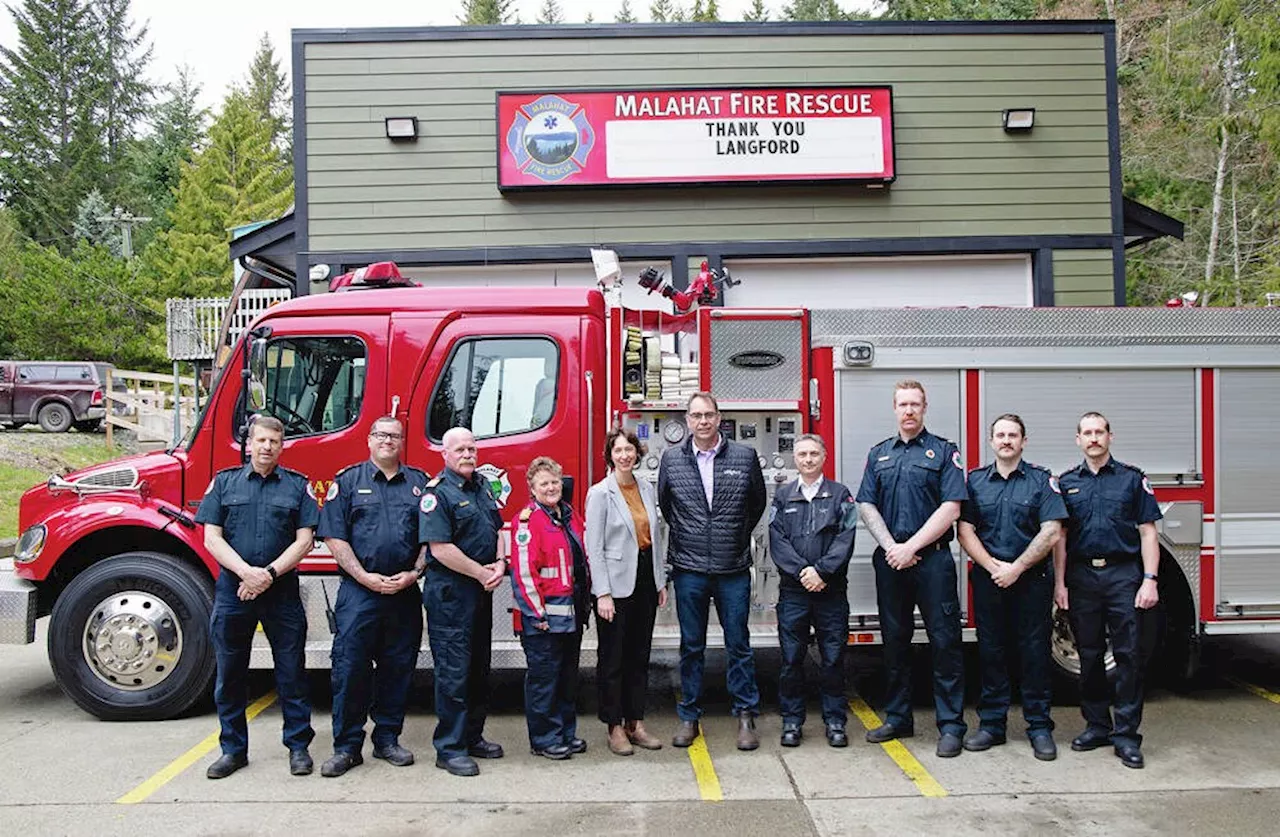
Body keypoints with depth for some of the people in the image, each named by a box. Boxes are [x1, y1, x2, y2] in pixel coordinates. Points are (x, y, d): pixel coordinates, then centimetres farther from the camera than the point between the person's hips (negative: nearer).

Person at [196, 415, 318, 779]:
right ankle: (233, 749, 22)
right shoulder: (224, 482, 7)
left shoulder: (297, 485, 5)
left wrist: (270, 574, -13)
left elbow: (304, 540, -1)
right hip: (233, 589, 1)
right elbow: (212, 538, 0)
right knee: (230, 673, 9)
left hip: (282, 590, -1)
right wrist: (246, 571, -14)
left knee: (292, 671, 4)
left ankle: (298, 745, 16)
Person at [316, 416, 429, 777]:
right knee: (350, 665, -3)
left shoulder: (420, 483, 11)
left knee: (398, 666, 8)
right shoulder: (348, 480, 5)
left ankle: (387, 739, 21)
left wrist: (413, 574, -5)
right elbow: (334, 536, -2)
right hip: (359, 589, -2)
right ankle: (347, 746, 7)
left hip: (405, 591, 3)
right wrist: (365, 577, -10)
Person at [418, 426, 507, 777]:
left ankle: (472, 736, 27)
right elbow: (440, 548, -20)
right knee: (454, 670, -4)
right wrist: (481, 573, -15)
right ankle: (449, 748, 5)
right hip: (450, 592, -8)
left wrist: (500, 564, -1)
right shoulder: (437, 492, -13)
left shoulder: (483, 486, 13)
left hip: (481, 590, 8)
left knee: (479, 666, 15)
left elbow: (497, 530, 18)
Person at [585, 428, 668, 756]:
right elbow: (594, 548, -10)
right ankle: (615, 728, 13)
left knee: (640, 655, 11)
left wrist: (661, 582, 12)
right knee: (613, 659, 3)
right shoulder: (600, 493, -7)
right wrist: (602, 593, -15)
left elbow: (655, 539, 14)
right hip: (616, 584, -5)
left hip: (645, 580, 6)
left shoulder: (647, 490, 9)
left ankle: (636, 723, 21)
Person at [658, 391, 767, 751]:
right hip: (689, 569, 1)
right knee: (691, 647, 9)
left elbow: (758, 502, 13)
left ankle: (746, 717, 16)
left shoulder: (744, 457, 0)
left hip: (734, 569, 0)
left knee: (739, 644, 6)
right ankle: (689, 717, 19)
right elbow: (664, 503, 16)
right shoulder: (672, 459, 2)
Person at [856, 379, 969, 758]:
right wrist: (891, 547, -7)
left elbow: (950, 508, -8)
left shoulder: (943, 452, 2)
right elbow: (867, 506, 7)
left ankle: (951, 725, 5)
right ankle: (897, 718, 21)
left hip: (932, 559, -4)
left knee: (944, 641, -2)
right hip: (889, 560, 4)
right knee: (894, 640, 11)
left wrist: (911, 547, -13)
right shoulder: (879, 454, 13)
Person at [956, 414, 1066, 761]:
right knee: (990, 650, 6)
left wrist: (1016, 568, -11)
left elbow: (1051, 533, -6)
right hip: (988, 577, 2)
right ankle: (991, 723, 15)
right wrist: (994, 567, -10)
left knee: (1034, 650, 2)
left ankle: (1039, 726, 11)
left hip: (1032, 578, -2)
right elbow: (965, 531, 1)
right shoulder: (975, 480, 7)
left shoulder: (1042, 480, 2)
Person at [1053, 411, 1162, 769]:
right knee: (1089, 655, 8)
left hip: (1124, 575, -2)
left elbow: (1148, 532, 1)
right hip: (1082, 576, 2)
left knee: (1129, 655, -2)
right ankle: (1096, 724, 19)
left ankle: (1126, 734, 4)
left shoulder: (1132, 479, 4)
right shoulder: (1066, 483, 9)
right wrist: (1060, 583, 2)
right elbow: (1059, 536, 9)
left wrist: (1150, 579, -8)